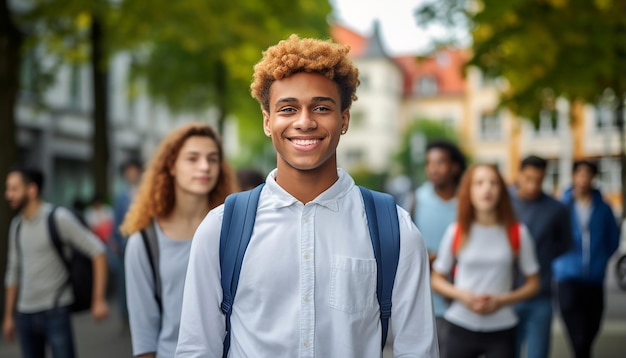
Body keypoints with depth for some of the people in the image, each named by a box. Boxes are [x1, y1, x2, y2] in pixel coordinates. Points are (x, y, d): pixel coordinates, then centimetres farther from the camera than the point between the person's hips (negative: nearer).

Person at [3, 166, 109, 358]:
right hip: (25, 313, 6)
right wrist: (8, 316, 18)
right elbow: (13, 272, 17)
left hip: (55, 311, -6)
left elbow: (97, 251, -11)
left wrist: (98, 300, -15)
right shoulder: (17, 225, 9)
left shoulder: (58, 218, -10)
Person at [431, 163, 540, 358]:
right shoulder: (456, 232, 0)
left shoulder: (518, 233, -1)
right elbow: (437, 279, 7)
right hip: (460, 327, 0)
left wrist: (502, 300, -11)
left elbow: (533, 283, 5)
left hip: (501, 330, 0)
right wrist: (461, 295, -12)